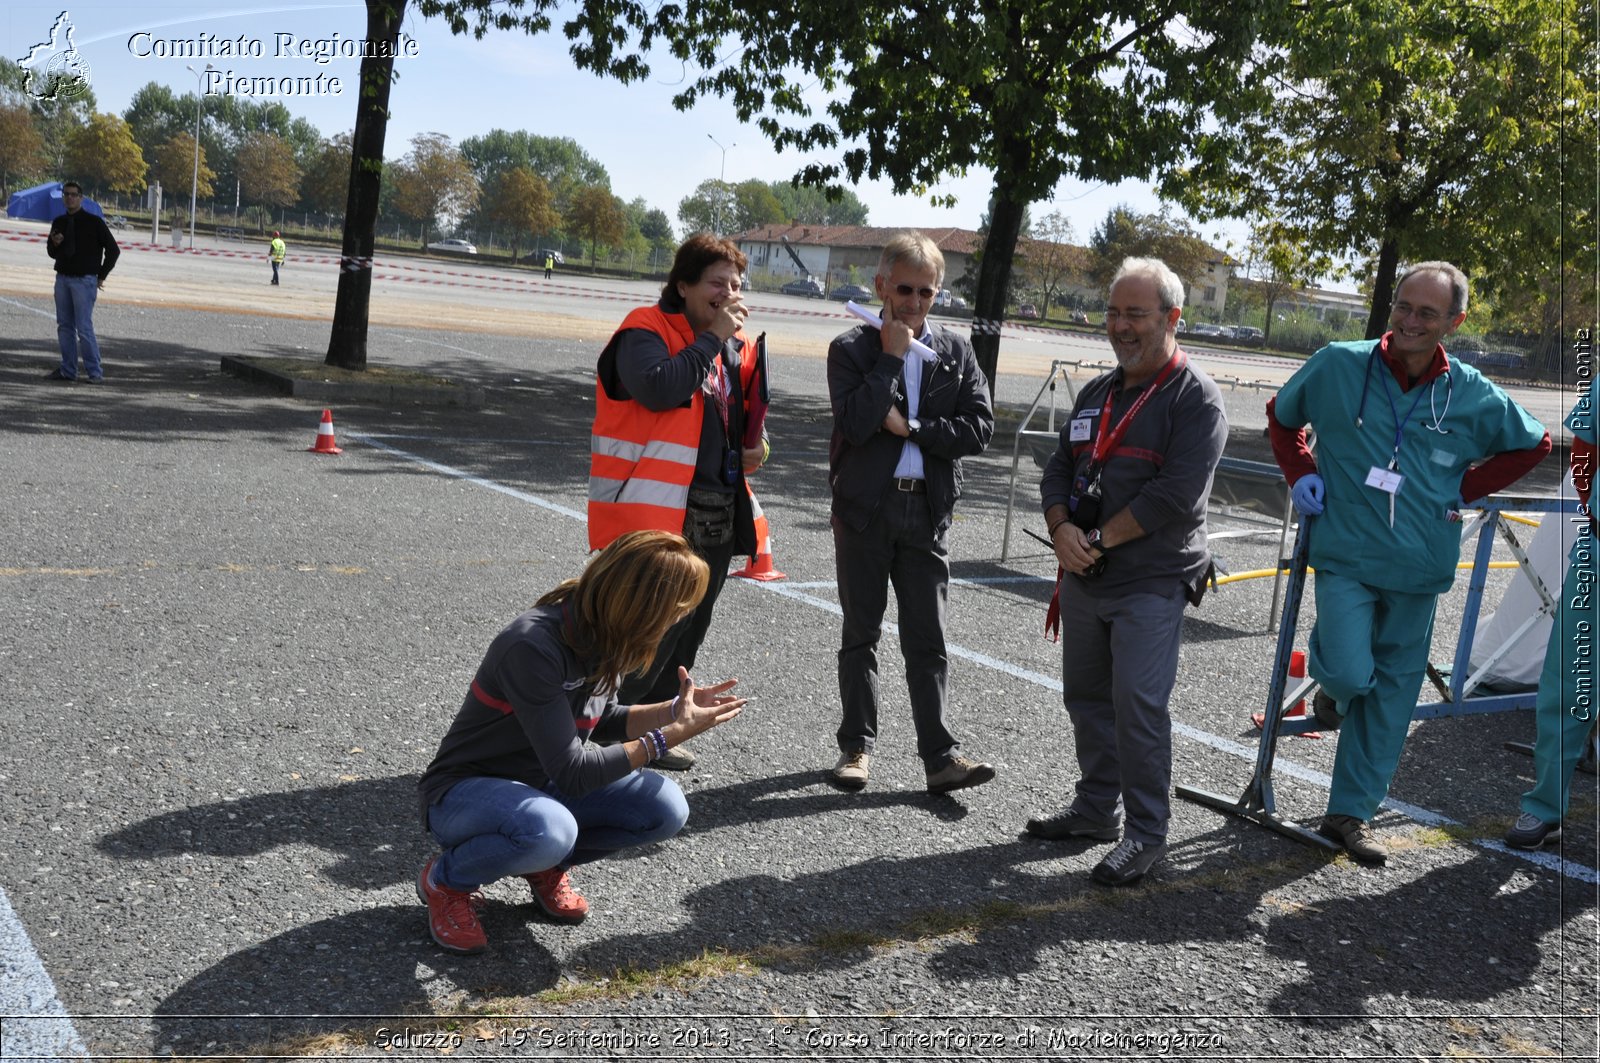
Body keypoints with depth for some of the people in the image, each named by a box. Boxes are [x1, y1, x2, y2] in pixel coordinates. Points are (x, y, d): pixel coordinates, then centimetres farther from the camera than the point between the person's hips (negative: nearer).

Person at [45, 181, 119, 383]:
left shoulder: (94, 222, -6)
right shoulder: (59, 222, 10)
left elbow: (113, 250, -3)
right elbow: (53, 253, 18)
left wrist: (101, 276, -3)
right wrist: (54, 243, -6)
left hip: (84, 281, -6)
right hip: (62, 279, 6)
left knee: (84, 328, -11)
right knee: (64, 326, 7)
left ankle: (95, 372, -5)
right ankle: (68, 370, 13)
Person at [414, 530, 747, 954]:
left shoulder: (598, 633, -6)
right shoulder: (533, 647, -31)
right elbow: (572, 773, -28)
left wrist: (674, 710, -2)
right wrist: (670, 735, -23)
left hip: (539, 787, 7)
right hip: (464, 792, -7)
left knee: (664, 807, -14)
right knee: (549, 829, -40)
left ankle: (546, 864, 9)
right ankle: (445, 880, -8)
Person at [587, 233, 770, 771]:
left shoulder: (737, 345, 15)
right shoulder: (646, 332, -8)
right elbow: (659, 388, -28)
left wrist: (754, 446, 8)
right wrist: (711, 336, -18)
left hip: (717, 514, 8)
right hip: (658, 509, -8)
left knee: (688, 630, 15)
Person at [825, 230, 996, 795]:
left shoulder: (956, 352, 7)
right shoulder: (851, 349, -1)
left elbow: (979, 427, -4)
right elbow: (856, 422, -17)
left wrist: (911, 427, -11)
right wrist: (891, 357, -14)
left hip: (927, 510, 1)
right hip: (865, 508, -1)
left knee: (928, 640, 3)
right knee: (861, 633, 9)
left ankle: (940, 756, 5)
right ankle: (857, 746, 20)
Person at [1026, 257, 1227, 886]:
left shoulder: (1195, 399, -9)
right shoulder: (1097, 392, 15)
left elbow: (1177, 496, -20)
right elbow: (1060, 468, 14)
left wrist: (1101, 538, -15)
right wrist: (1061, 529, -5)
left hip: (1151, 585, -7)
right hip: (1083, 578, 8)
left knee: (1139, 706, -8)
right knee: (1087, 697, 15)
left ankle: (1145, 834, 5)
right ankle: (1097, 808, 30)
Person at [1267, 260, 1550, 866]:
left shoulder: (1474, 396, -3)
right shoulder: (1337, 366, -6)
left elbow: (1533, 444, 14)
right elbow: (1282, 417, 12)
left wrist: (1467, 488, 4)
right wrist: (1301, 475, 0)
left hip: (1418, 569, 2)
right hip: (1345, 556, -2)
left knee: (1390, 693, 8)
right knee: (1350, 674, -17)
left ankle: (1350, 812, 21)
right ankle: (1331, 687, 23)